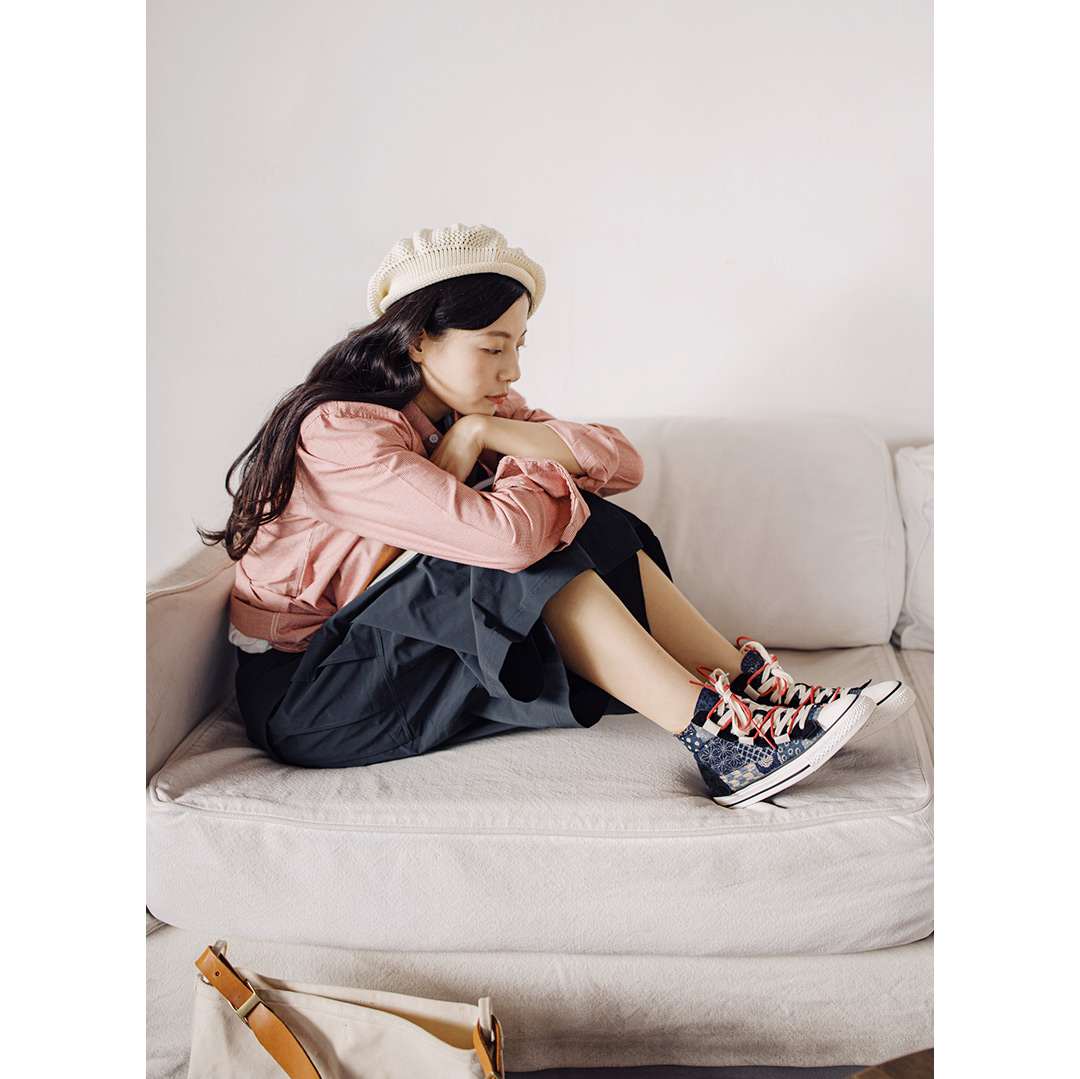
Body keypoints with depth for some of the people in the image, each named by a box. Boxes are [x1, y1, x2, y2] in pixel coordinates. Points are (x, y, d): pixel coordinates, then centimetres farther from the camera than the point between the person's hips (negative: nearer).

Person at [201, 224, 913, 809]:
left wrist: (492, 431, -17)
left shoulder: (470, 408, 3)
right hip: (304, 693, -7)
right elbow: (508, 533, -37)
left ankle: (754, 683, -14)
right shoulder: (337, 432, -24)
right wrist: (548, 460, -15)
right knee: (526, 553, -29)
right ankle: (717, 737, -27)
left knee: (600, 533, -13)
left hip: (424, 647, 7)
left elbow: (623, 463, -4)